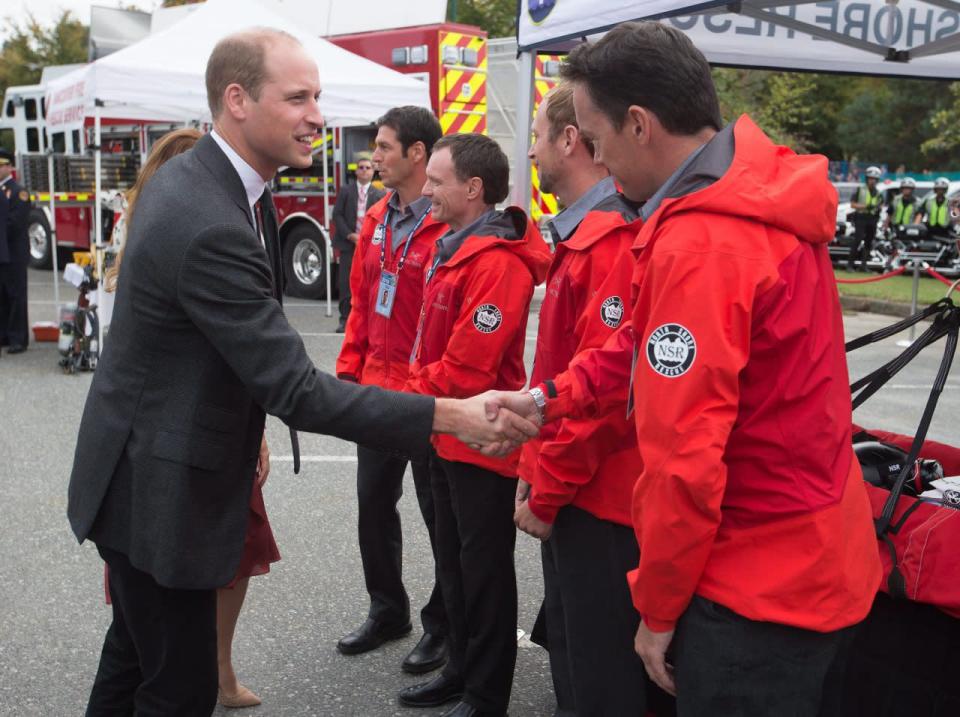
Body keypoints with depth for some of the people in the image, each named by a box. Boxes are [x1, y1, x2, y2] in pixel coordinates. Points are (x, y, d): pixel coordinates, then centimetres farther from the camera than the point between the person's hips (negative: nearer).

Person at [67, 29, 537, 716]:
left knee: (135, 653, 24)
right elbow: (296, 390, -29)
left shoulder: (182, 177, 4)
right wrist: (450, 415, -29)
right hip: (162, 494, -10)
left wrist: (245, 430, 15)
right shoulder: (210, 227, -29)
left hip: (138, 469, 10)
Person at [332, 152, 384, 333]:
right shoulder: (346, 191, 9)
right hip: (348, 244, 0)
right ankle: (345, 319, 2)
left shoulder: (380, 195, 8)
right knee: (345, 283, -3)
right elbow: (337, 215, 3)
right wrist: (350, 235, -8)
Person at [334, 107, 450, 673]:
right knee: (374, 502, 17)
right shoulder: (378, 220, 11)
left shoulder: (450, 226, -16)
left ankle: (443, 626, 24)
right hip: (377, 388, 8)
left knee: (438, 512, 7)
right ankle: (388, 610, 35)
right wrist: (350, 368, 11)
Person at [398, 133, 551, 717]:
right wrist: (415, 391, 4)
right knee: (455, 561, 19)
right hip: (448, 436, 10)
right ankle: (462, 670, 35)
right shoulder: (455, 249, 11)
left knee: (484, 571, 4)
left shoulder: (497, 264, -22)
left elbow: (466, 370, -24)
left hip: (481, 443, -9)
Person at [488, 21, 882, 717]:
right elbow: (653, 346, 12)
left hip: (758, 593, -9)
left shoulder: (699, 247, -26)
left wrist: (658, 607, -12)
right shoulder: (766, 197, 3)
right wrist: (547, 399, 7)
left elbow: (685, 459, -24)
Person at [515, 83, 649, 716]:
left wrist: (544, 492, -16)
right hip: (570, 495, 10)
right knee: (570, 659, 23)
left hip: (601, 505, -10)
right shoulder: (581, 237, 14)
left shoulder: (615, 244, -20)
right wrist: (536, 470, 14)